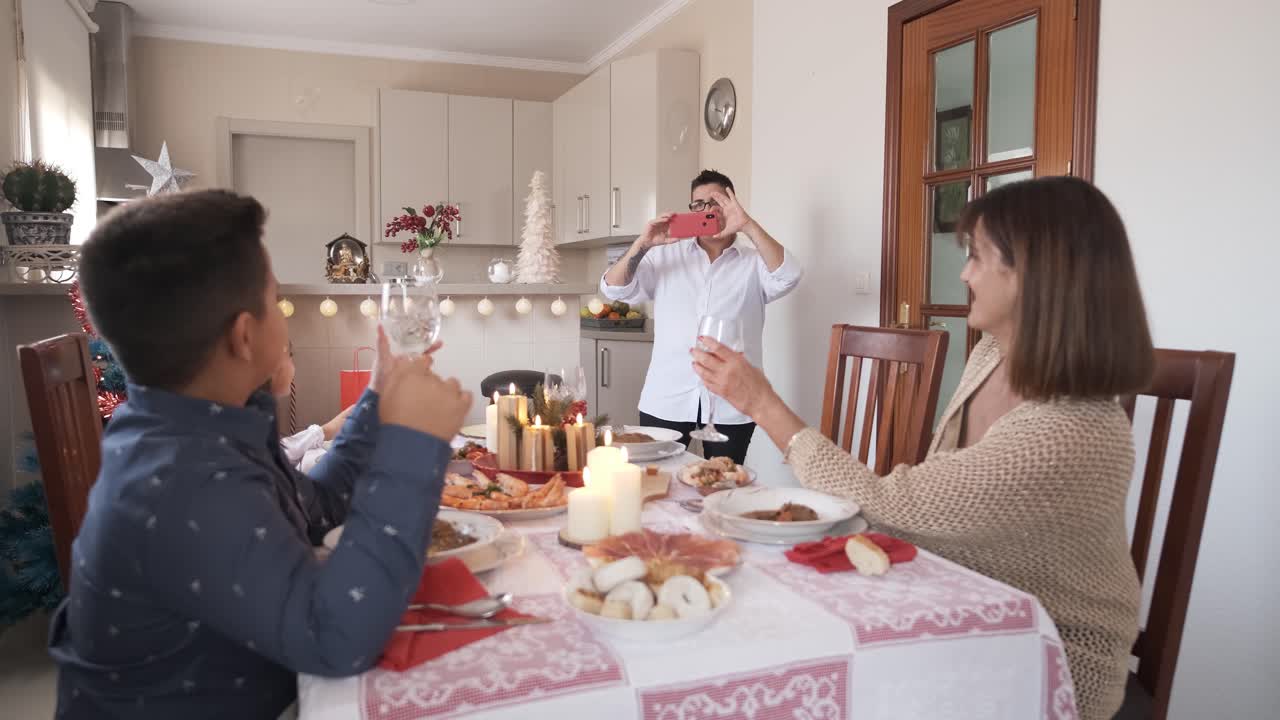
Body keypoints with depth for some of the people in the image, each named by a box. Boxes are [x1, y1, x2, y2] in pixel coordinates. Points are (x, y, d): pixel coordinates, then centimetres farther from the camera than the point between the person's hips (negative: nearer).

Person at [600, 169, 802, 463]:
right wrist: (643, 244, -12)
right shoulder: (665, 256, 10)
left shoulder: (755, 263, 6)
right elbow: (613, 288, 3)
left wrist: (749, 226, -19)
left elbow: (788, 277, -14)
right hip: (666, 402, 1)